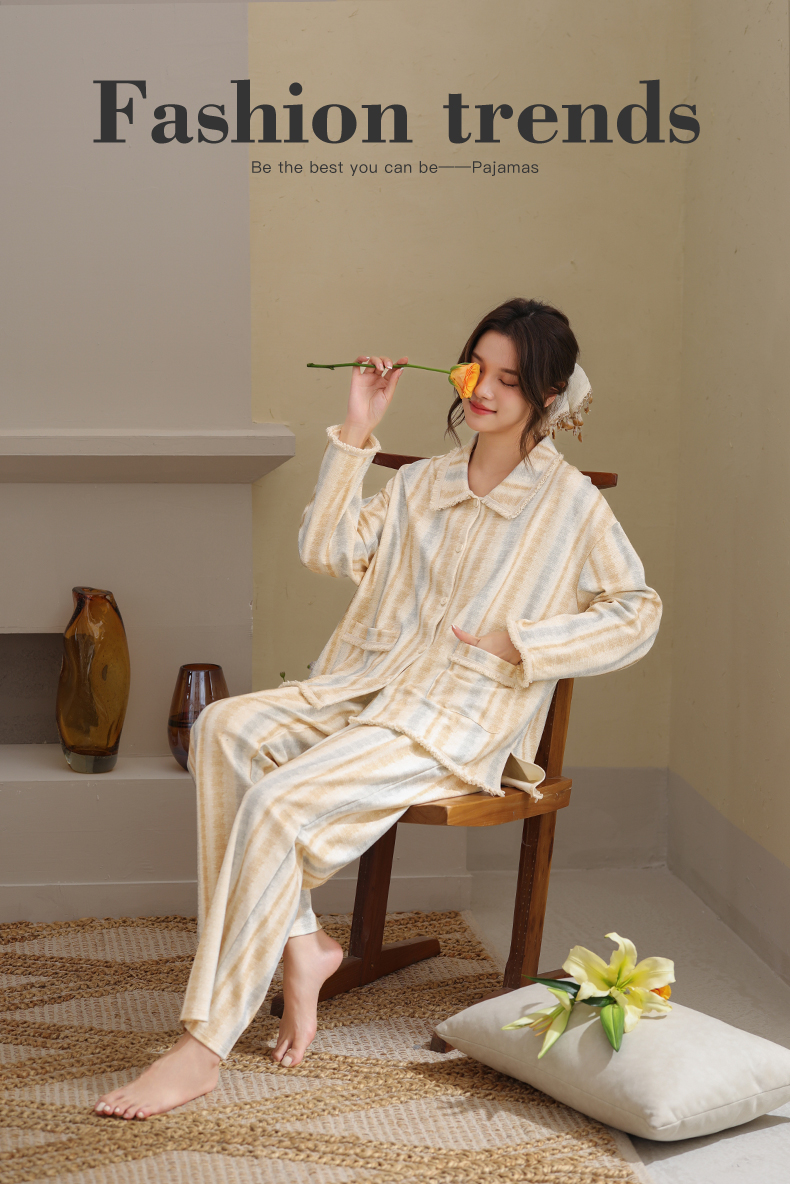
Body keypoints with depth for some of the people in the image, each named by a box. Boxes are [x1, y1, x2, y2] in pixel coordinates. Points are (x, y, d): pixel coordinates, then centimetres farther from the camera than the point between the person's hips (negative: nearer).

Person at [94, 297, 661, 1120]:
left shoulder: (570, 504, 1)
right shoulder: (423, 483, 19)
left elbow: (636, 616, 0)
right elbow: (326, 550, 9)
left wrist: (516, 641, -9)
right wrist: (356, 433, 5)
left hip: (458, 722, -6)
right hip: (365, 686, 7)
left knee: (280, 801, -28)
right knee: (224, 730, -23)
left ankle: (203, 1044, -23)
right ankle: (299, 944, -17)